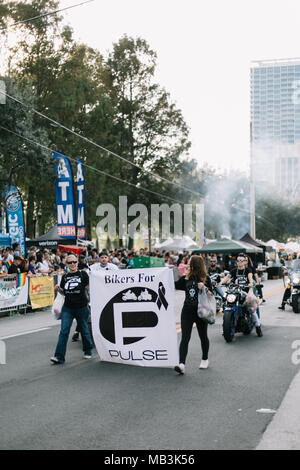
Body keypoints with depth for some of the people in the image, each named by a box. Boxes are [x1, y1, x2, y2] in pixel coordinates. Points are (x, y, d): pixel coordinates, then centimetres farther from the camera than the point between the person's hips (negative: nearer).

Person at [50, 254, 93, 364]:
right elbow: (64, 292, 16)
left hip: (81, 307, -3)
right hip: (68, 307, 3)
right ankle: (59, 356, -6)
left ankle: (88, 351, 32)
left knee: (84, 330, 10)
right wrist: (59, 289, -3)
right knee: (64, 331, -5)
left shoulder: (83, 274, -3)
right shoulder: (65, 277, 8)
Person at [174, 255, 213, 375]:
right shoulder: (185, 278, 7)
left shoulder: (206, 279, -2)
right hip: (187, 311, 2)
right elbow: (174, 285, 9)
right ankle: (181, 364, -19)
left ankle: (205, 359, 35)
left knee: (203, 336, 14)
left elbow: (211, 295, -5)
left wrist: (204, 288, -22)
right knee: (185, 338, -10)